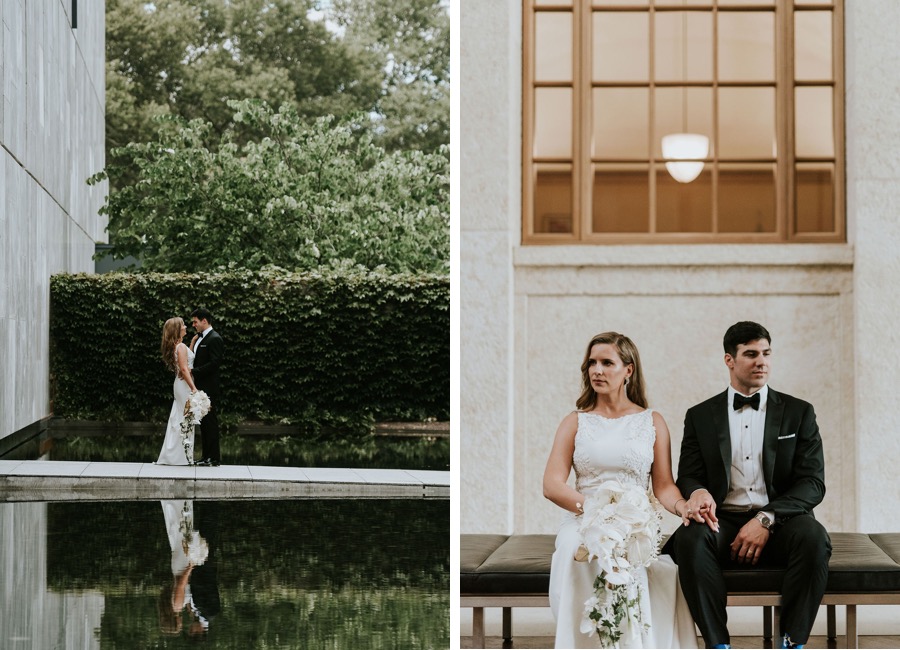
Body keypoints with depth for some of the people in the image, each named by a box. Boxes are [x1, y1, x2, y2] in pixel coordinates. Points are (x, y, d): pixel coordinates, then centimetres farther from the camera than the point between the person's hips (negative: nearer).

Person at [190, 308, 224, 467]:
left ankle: (215, 459, -4)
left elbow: (214, 364, -19)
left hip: (209, 388, -9)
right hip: (201, 388, 9)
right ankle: (207, 457, 16)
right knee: (204, 424, 12)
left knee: (210, 423, -7)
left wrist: (193, 371, -18)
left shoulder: (214, 339, -12)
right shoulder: (199, 338, 17)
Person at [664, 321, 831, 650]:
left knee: (813, 536, -34)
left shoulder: (799, 412, 11)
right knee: (689, 537, -33)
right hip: (723, 524, 0)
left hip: (779, 526, 0)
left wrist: (767, 519, -15)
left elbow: (813, 483, 2)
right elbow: (688, 477, 8)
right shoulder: (700, 416, 14)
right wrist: (697, 493, -19)